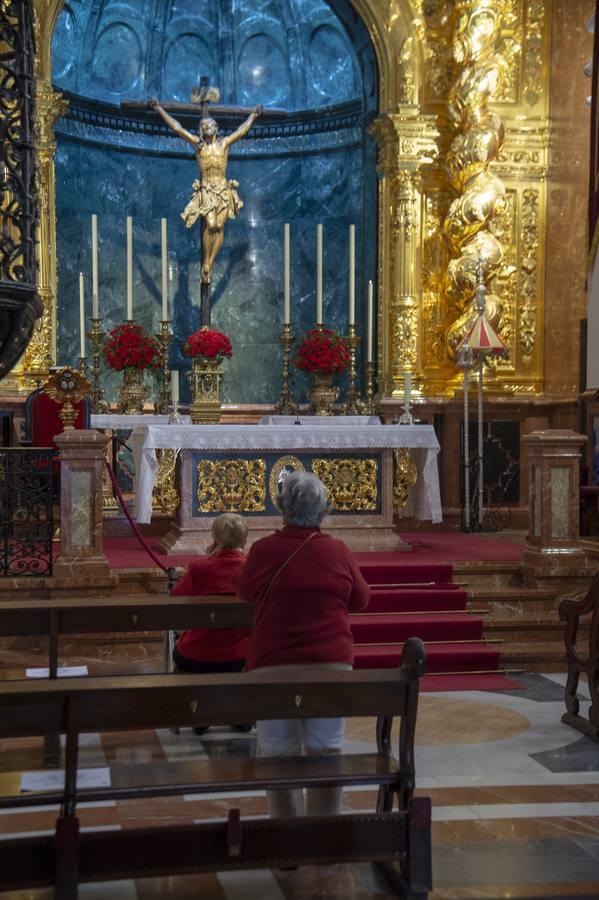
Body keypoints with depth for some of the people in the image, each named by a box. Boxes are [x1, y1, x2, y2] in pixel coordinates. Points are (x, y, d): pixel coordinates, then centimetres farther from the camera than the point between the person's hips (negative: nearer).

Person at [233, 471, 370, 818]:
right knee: (326, 754, 10)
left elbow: (245, 591, 11)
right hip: (331, 664, 1)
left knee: (279, 756, 8)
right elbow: (360, 600, 9)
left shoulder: (264, 550, -7)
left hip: (273, 666, -1)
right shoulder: (339, 551, -4)